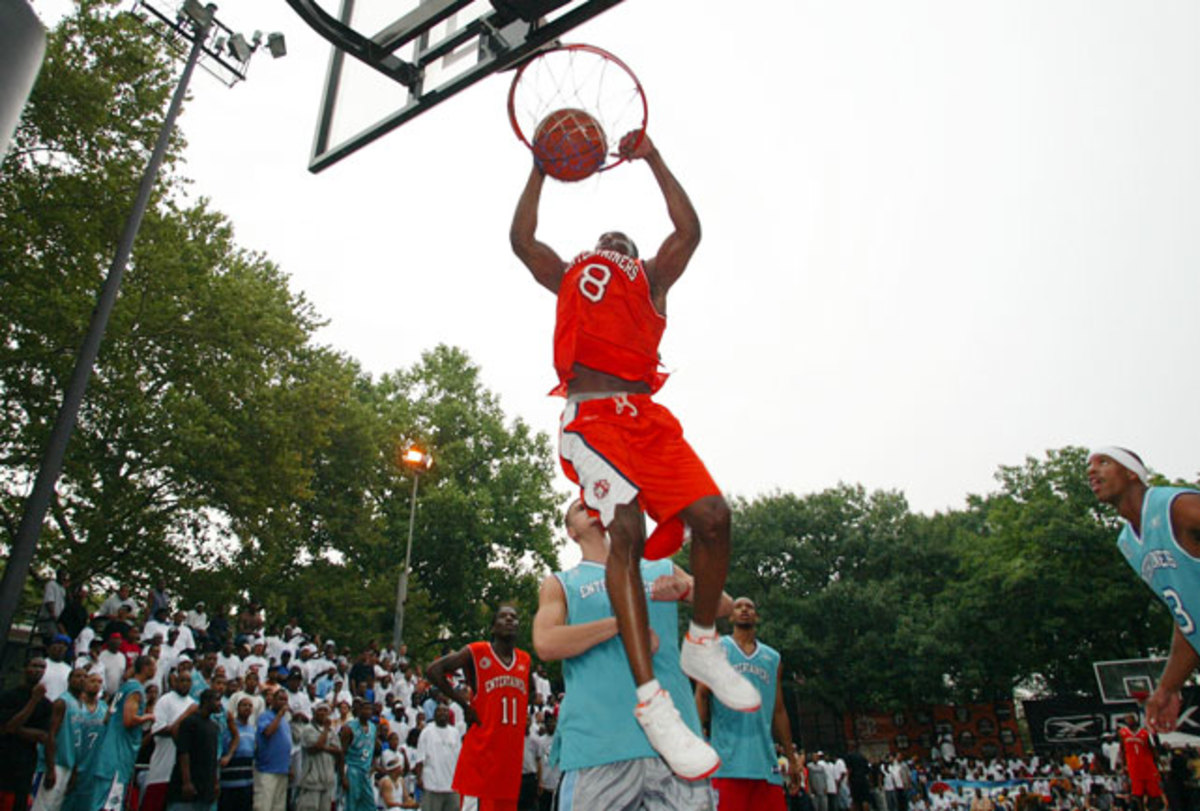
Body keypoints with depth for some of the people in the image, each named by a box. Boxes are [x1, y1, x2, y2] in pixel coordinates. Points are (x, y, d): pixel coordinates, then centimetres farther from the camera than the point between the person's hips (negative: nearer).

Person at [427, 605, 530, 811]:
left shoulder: (526, 661, 11)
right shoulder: (476, 653, -5)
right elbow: (433, 670, -10)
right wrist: (464, 703, -10)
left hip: (511, 752, 6)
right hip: (482, 748, -5)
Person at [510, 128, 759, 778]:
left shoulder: (651, 280, 29)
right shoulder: (569, 278, 29)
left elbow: (689, 230, 17)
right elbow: (522, 238, 21)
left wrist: (653, 159, 22)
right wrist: (541, 168, 28)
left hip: (645, 414, 2)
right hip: (589, 414, -2)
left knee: (711, 515, -18)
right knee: (625, 529, -23)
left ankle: (701, 644, 7)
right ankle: (651, 700, -23)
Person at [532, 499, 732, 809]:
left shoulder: (662, 569, 19)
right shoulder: (559, 584, 12)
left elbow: (723, 606, 13)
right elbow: (545, 644, -6)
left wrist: (685, 587, -9)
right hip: (597, 743, -1)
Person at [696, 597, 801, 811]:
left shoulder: (773, 658, 18)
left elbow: (778, 711, 20)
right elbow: (701, 695, 1)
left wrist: (792, 757, 16)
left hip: (765, 757, 4)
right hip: (728, 756, -4)